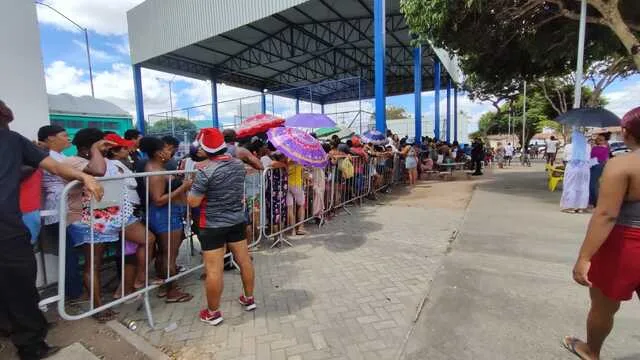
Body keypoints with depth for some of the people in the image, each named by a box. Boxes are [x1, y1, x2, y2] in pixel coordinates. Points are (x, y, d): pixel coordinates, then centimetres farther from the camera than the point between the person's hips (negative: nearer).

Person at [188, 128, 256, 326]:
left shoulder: (206, 172, -19)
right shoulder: (239, 165, 0)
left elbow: (193, 202, -15)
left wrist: (194, 185, 5)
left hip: (213, 225, -6)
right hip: (237, 220, 6)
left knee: (214, 269, 4)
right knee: (244, 260, 15)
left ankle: (213, 313, 19)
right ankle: (249, 299, 33)